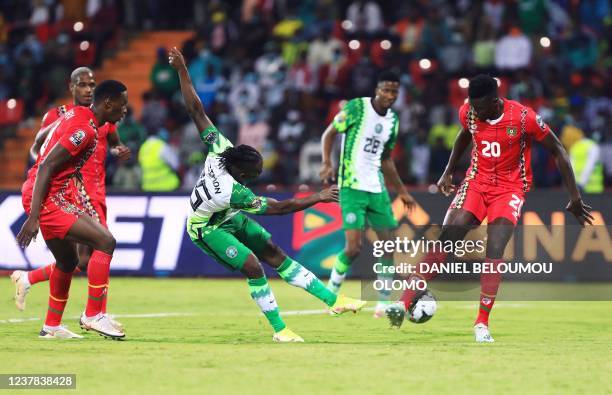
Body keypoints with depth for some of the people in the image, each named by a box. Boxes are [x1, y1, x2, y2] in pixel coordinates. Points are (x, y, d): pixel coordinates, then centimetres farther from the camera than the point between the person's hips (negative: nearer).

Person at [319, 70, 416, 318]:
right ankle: (330, 295, 6)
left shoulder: (393, 120, 12)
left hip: (377, 189, 7)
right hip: (352, 187, -7)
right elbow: (329, 134, -3)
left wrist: (401, 190, 23)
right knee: (354, 246, -15)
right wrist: (327, 163, -18)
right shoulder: (356, 108, -8)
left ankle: (383, 304, 10)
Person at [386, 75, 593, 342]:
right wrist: (448, 172, 16)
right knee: (444, 241, -13)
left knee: (495, 251, -19)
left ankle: (482, 324, -11)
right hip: (476, 182, 3)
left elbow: (558, 152, -9)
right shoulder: (468, 112, -8)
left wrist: (575, 198, -8)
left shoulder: (523, 117, -19)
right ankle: (405, 303, -16)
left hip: (510, 189, -3)